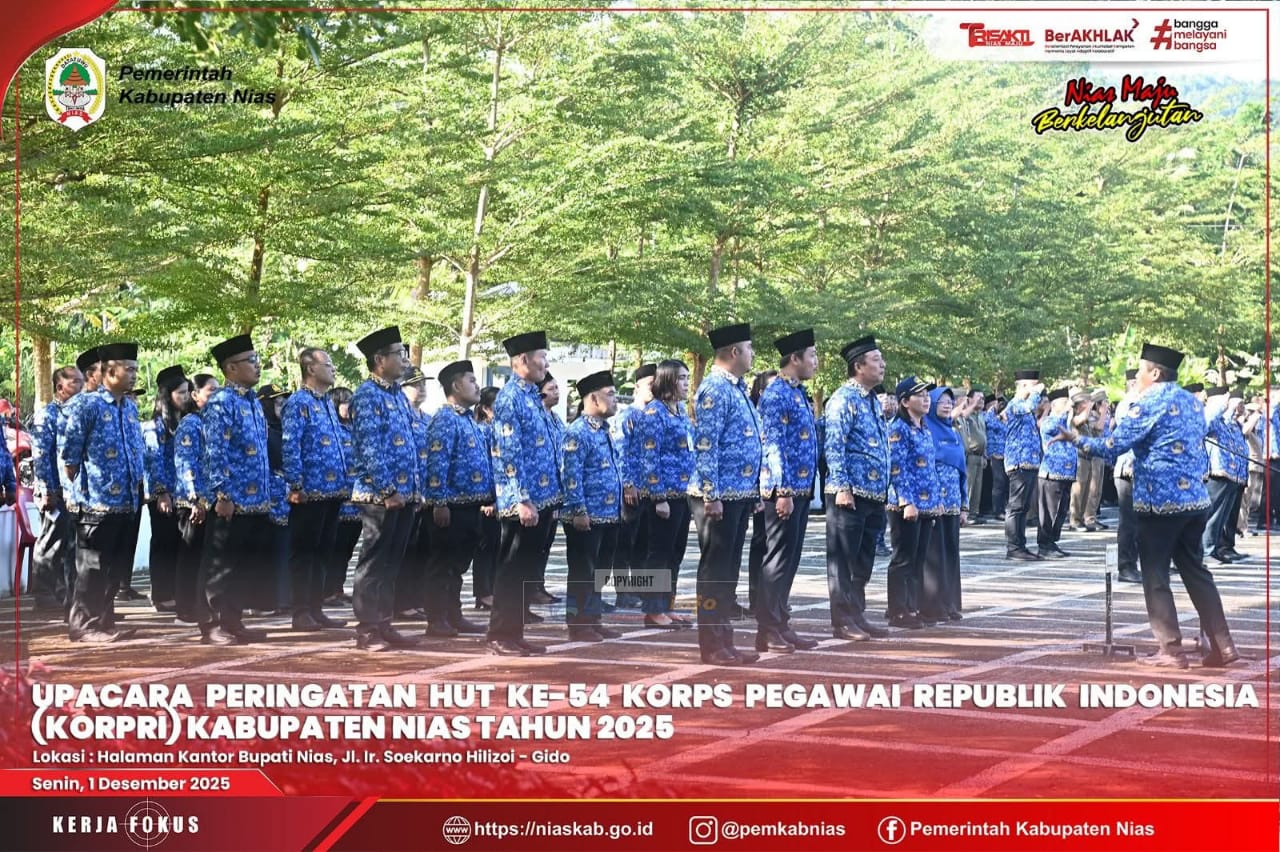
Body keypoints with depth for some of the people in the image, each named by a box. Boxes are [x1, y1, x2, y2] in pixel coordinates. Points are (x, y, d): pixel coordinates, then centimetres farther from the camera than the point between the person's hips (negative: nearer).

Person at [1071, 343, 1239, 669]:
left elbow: (1111, 447, -11)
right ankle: (1223, 645, 10)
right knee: (1195, 571, 14)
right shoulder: (1192, 402, 13)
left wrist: (1078, 439, 1)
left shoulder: (1148, 403, -10)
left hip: (1159, 502, -7)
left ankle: (1171, 651, 2)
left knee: (1156, 577, 2)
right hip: (1196, 499, 7)